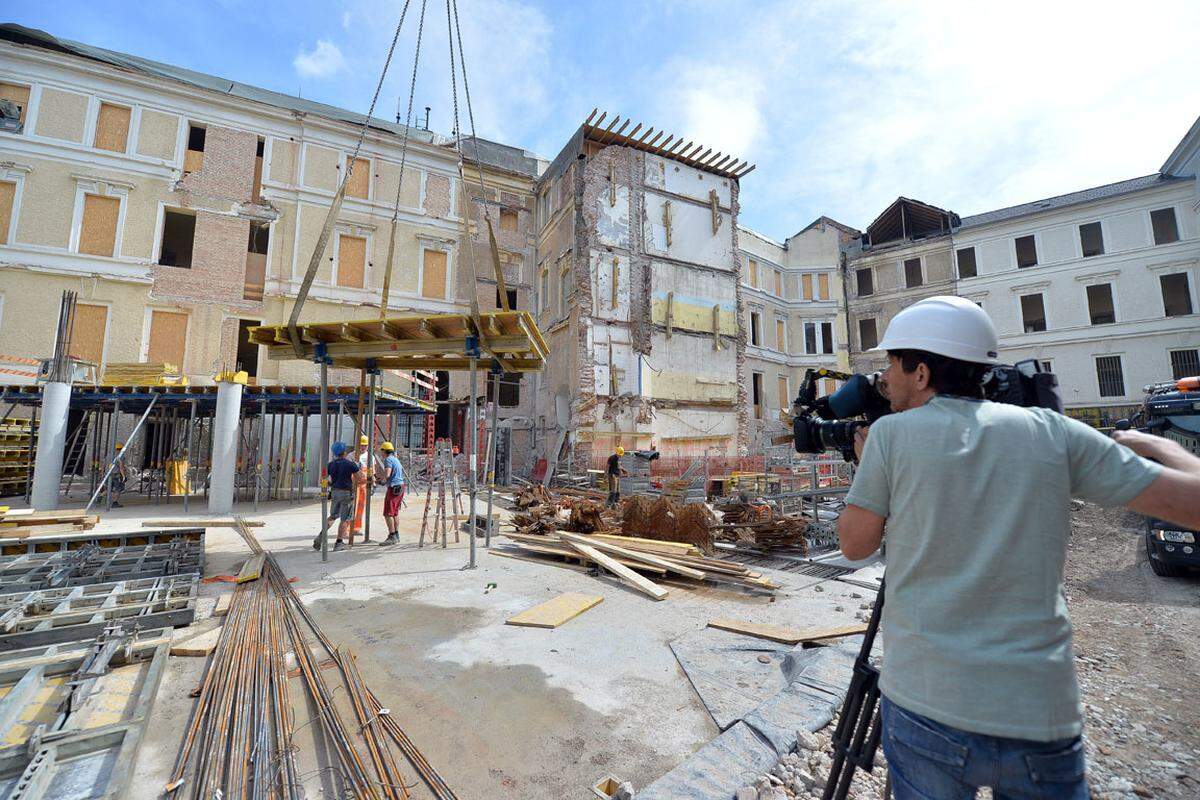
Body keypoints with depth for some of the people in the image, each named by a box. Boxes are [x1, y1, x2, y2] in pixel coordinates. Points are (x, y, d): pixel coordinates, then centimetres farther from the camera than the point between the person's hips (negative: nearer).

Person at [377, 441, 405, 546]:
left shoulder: (388, 460, -10)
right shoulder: (396, 459, 19)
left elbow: (387, 474, -23)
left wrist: (382, 480, -3)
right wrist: (383, 479, 21)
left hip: (394, 488, -10)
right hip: (400, 486, 10)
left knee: (388, 513, -8)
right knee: (395, 513, 16)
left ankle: (392, 536, -10)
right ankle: (396, 535, 22)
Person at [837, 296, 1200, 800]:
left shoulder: (890, 433, -10)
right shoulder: (1052, 431, -2)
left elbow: (855, 544, -2)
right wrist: (1152, 445, 21)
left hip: (925, 707, -2)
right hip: (1043, 719, 2)